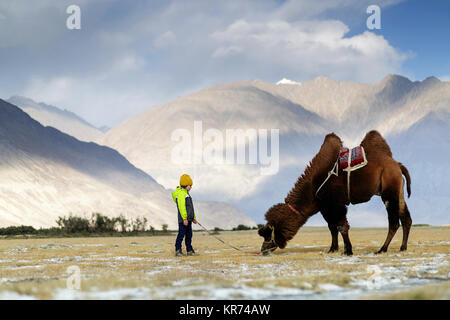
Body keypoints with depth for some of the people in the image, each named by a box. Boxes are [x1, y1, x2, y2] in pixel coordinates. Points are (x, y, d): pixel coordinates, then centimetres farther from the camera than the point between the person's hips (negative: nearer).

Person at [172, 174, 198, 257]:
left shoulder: (186, 193, 20)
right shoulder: (181, 193, -13)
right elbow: (182, 207, -20)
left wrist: (193, 218, 26)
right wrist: (185, 218, -24)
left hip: (188, 219, 10)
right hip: (183, 219, -10)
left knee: (189, 235, 11)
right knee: (181, 234, -9)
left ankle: (189, 250, 15)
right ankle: (178, 251, -6)